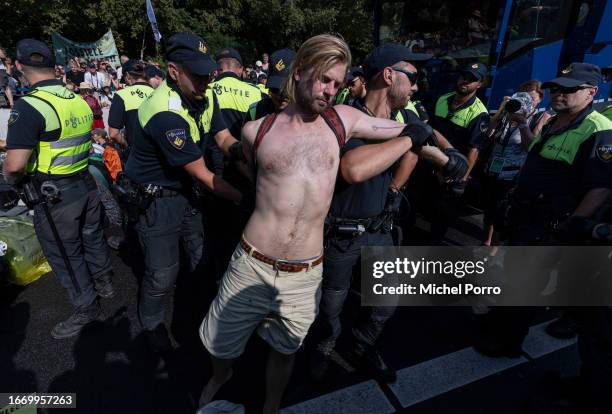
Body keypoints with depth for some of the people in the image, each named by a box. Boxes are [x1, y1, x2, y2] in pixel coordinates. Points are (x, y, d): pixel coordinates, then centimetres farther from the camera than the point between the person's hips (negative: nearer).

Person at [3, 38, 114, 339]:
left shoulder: (29, 106, -20)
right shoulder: (79, 100, 2)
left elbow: (14, 165, -25)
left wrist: (12, 179, -2)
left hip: (55, 194, -7)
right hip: (86, 183, 7)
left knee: (65, 255, 9)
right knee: (92, 237, 23)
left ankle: (85, 308, 24)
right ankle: (104, 283, 43)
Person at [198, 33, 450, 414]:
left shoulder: (343, 120, -1)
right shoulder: (256, 130, -3)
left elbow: (413, 132, 10)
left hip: (305, 274, 1)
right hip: (252, 265, 0)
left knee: (284, 351, 22)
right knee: (221, 344, 19)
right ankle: (220, 377, 58)